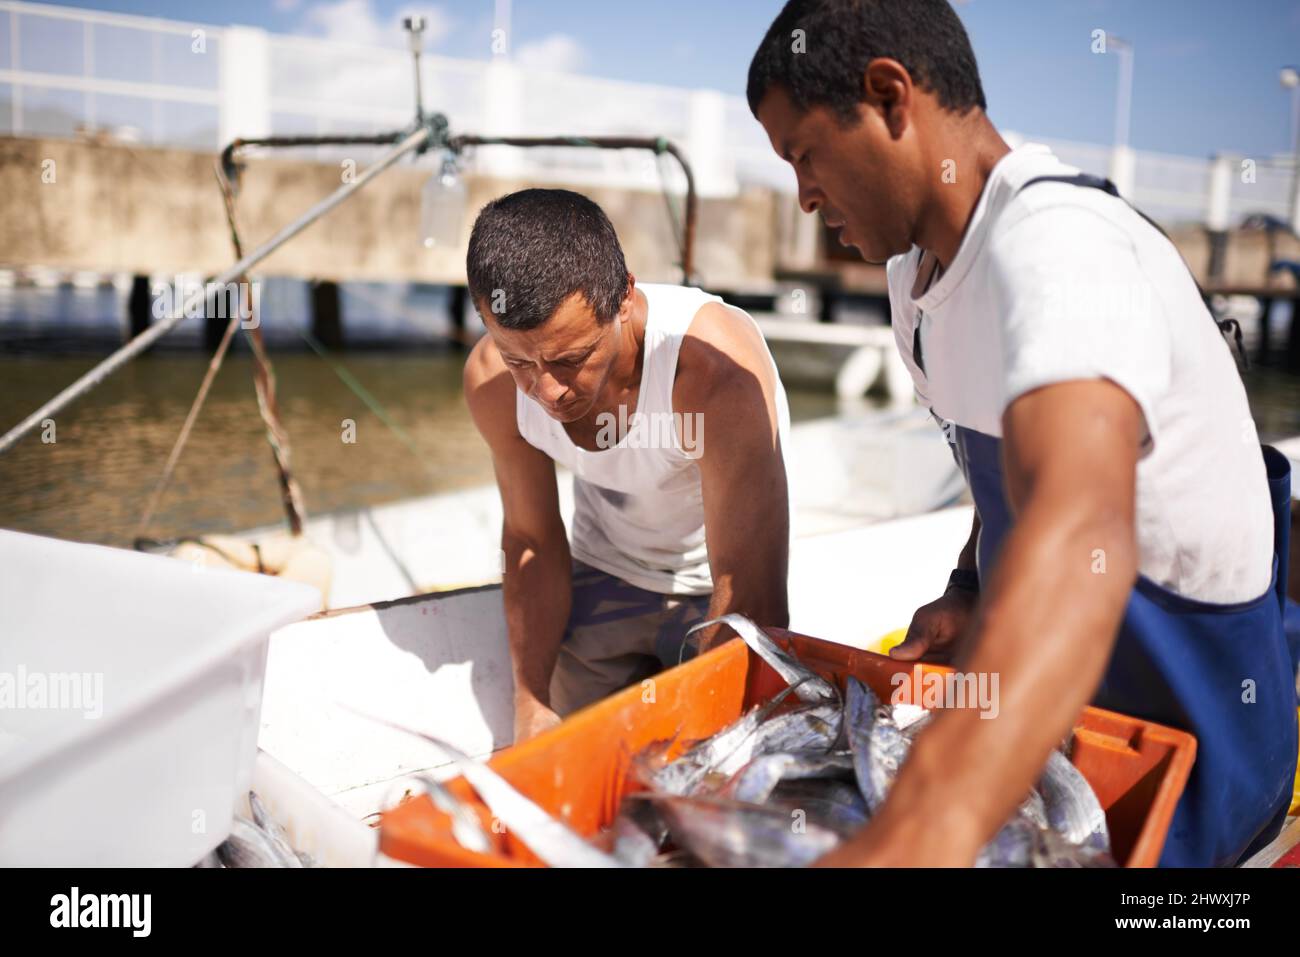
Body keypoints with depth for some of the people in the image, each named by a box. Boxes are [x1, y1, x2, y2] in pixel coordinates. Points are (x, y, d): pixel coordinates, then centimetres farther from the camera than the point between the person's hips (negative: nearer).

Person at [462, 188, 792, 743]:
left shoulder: (716, 366, -36)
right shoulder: (492, 381, -20)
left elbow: (749, 597, -32)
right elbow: (530, 541, -5)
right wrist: (531, 705, -8)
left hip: (716, 595, -3)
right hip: (601, 580, 4)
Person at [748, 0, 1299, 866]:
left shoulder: (1055, 244, -28)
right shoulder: (920, 263, 3)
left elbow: (1082, 534, -46)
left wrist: (919, 833, -58)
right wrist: (969, 594, -3)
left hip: (1180, 721, -8)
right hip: (1052, 678, 8)